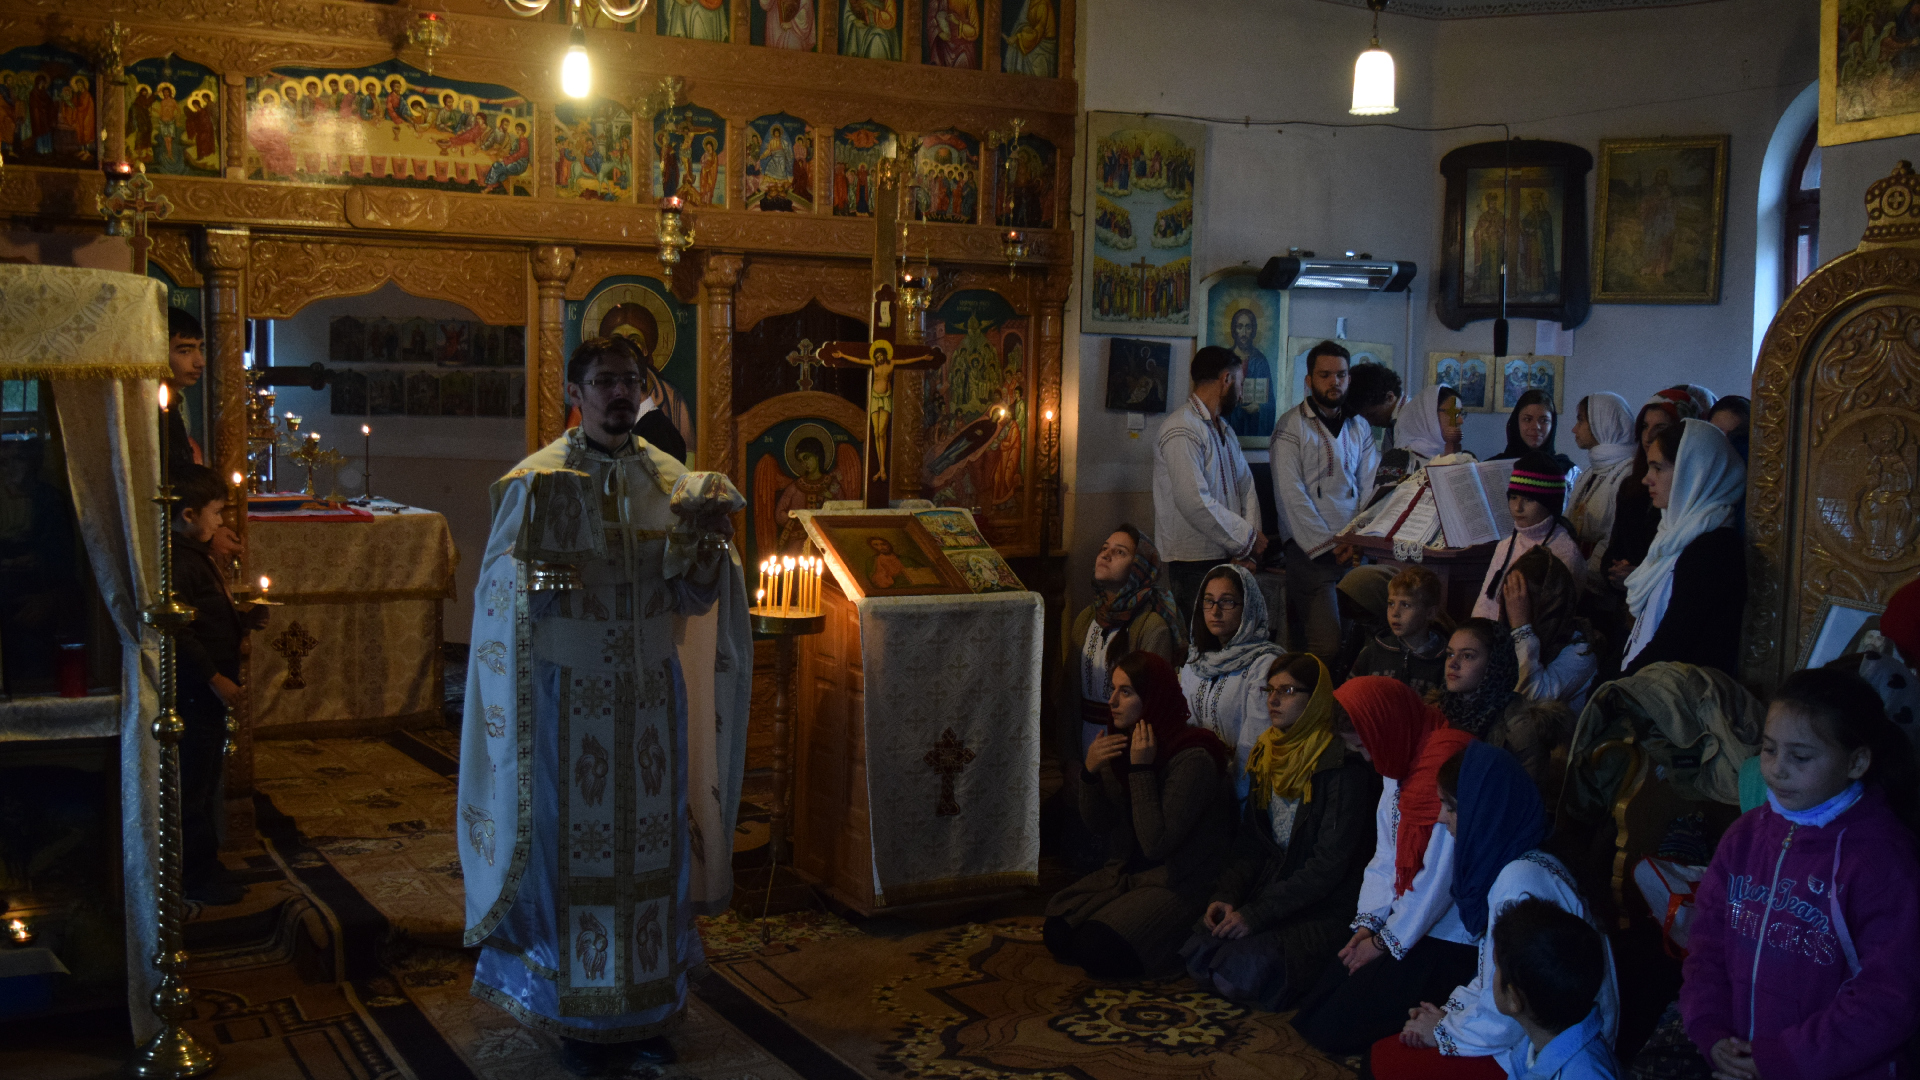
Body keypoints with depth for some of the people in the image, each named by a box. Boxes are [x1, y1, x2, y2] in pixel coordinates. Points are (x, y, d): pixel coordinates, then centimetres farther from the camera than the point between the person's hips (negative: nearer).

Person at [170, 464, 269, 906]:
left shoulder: (197, 555, 13)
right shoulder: (179, 563, -20)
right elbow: (179, 633, -26)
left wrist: (244, 620, 8)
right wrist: (214, 679, -23)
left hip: (207, 692, 11)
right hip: (196, 693, -11)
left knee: (205, 782, 19)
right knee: (196, 787, 0)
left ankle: (205, 866, 30)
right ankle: (198, 878, 9)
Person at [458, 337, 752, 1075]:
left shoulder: (670, 481, 5)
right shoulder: (536, 480, -5)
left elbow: (696, 599, 2)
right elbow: (502, 597, -7)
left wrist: (701, 544, -16)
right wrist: (530, 560, -25)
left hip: (651, 695, 4)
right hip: (568, 698, -3)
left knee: (651, 844, 8)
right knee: (573, 846, 2)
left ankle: (648, 1011, 22)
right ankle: (579, 1020, 16)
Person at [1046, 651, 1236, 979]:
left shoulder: (1193, 760, -21)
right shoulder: (1122, 743, 3)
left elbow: (1156, 844, -25)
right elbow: (1098, 823, 7)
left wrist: (1141, 769, -25)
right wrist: (1090, 771, -12)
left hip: (1179, 886, -7)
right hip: (1126, 873, 7)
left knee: (1096, 950, -22)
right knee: (1056, 932, -11)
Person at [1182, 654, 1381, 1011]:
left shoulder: (1343, 767, -14)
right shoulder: (1268, 756, 11)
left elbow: (1329, 864, -17)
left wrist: (1255, 914, -20)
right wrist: (1225, 896, -6)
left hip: (1324, 911, -6)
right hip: (1267, 894, 6)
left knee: (1241, 972, -26)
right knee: (1198, 955, -18)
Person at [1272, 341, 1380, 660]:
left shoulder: (1359, 427, 17)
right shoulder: (1291, 427, 1)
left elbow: (1370, 488, 10)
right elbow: (1291, 495, -7)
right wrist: (1328, 544, -11)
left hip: (1353, 550, 5)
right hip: (1311, 550, -5)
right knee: (1326, 645, -16)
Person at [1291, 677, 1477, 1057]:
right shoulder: (1399, 762, 9)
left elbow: (1441, 873, -22)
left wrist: (1387, 941, -11)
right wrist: (1369, 922, 0)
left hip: (1446, 936, -9)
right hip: (1397, 923, 9)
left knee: (1335, 1029, -10)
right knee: (1311, 1019, 0)